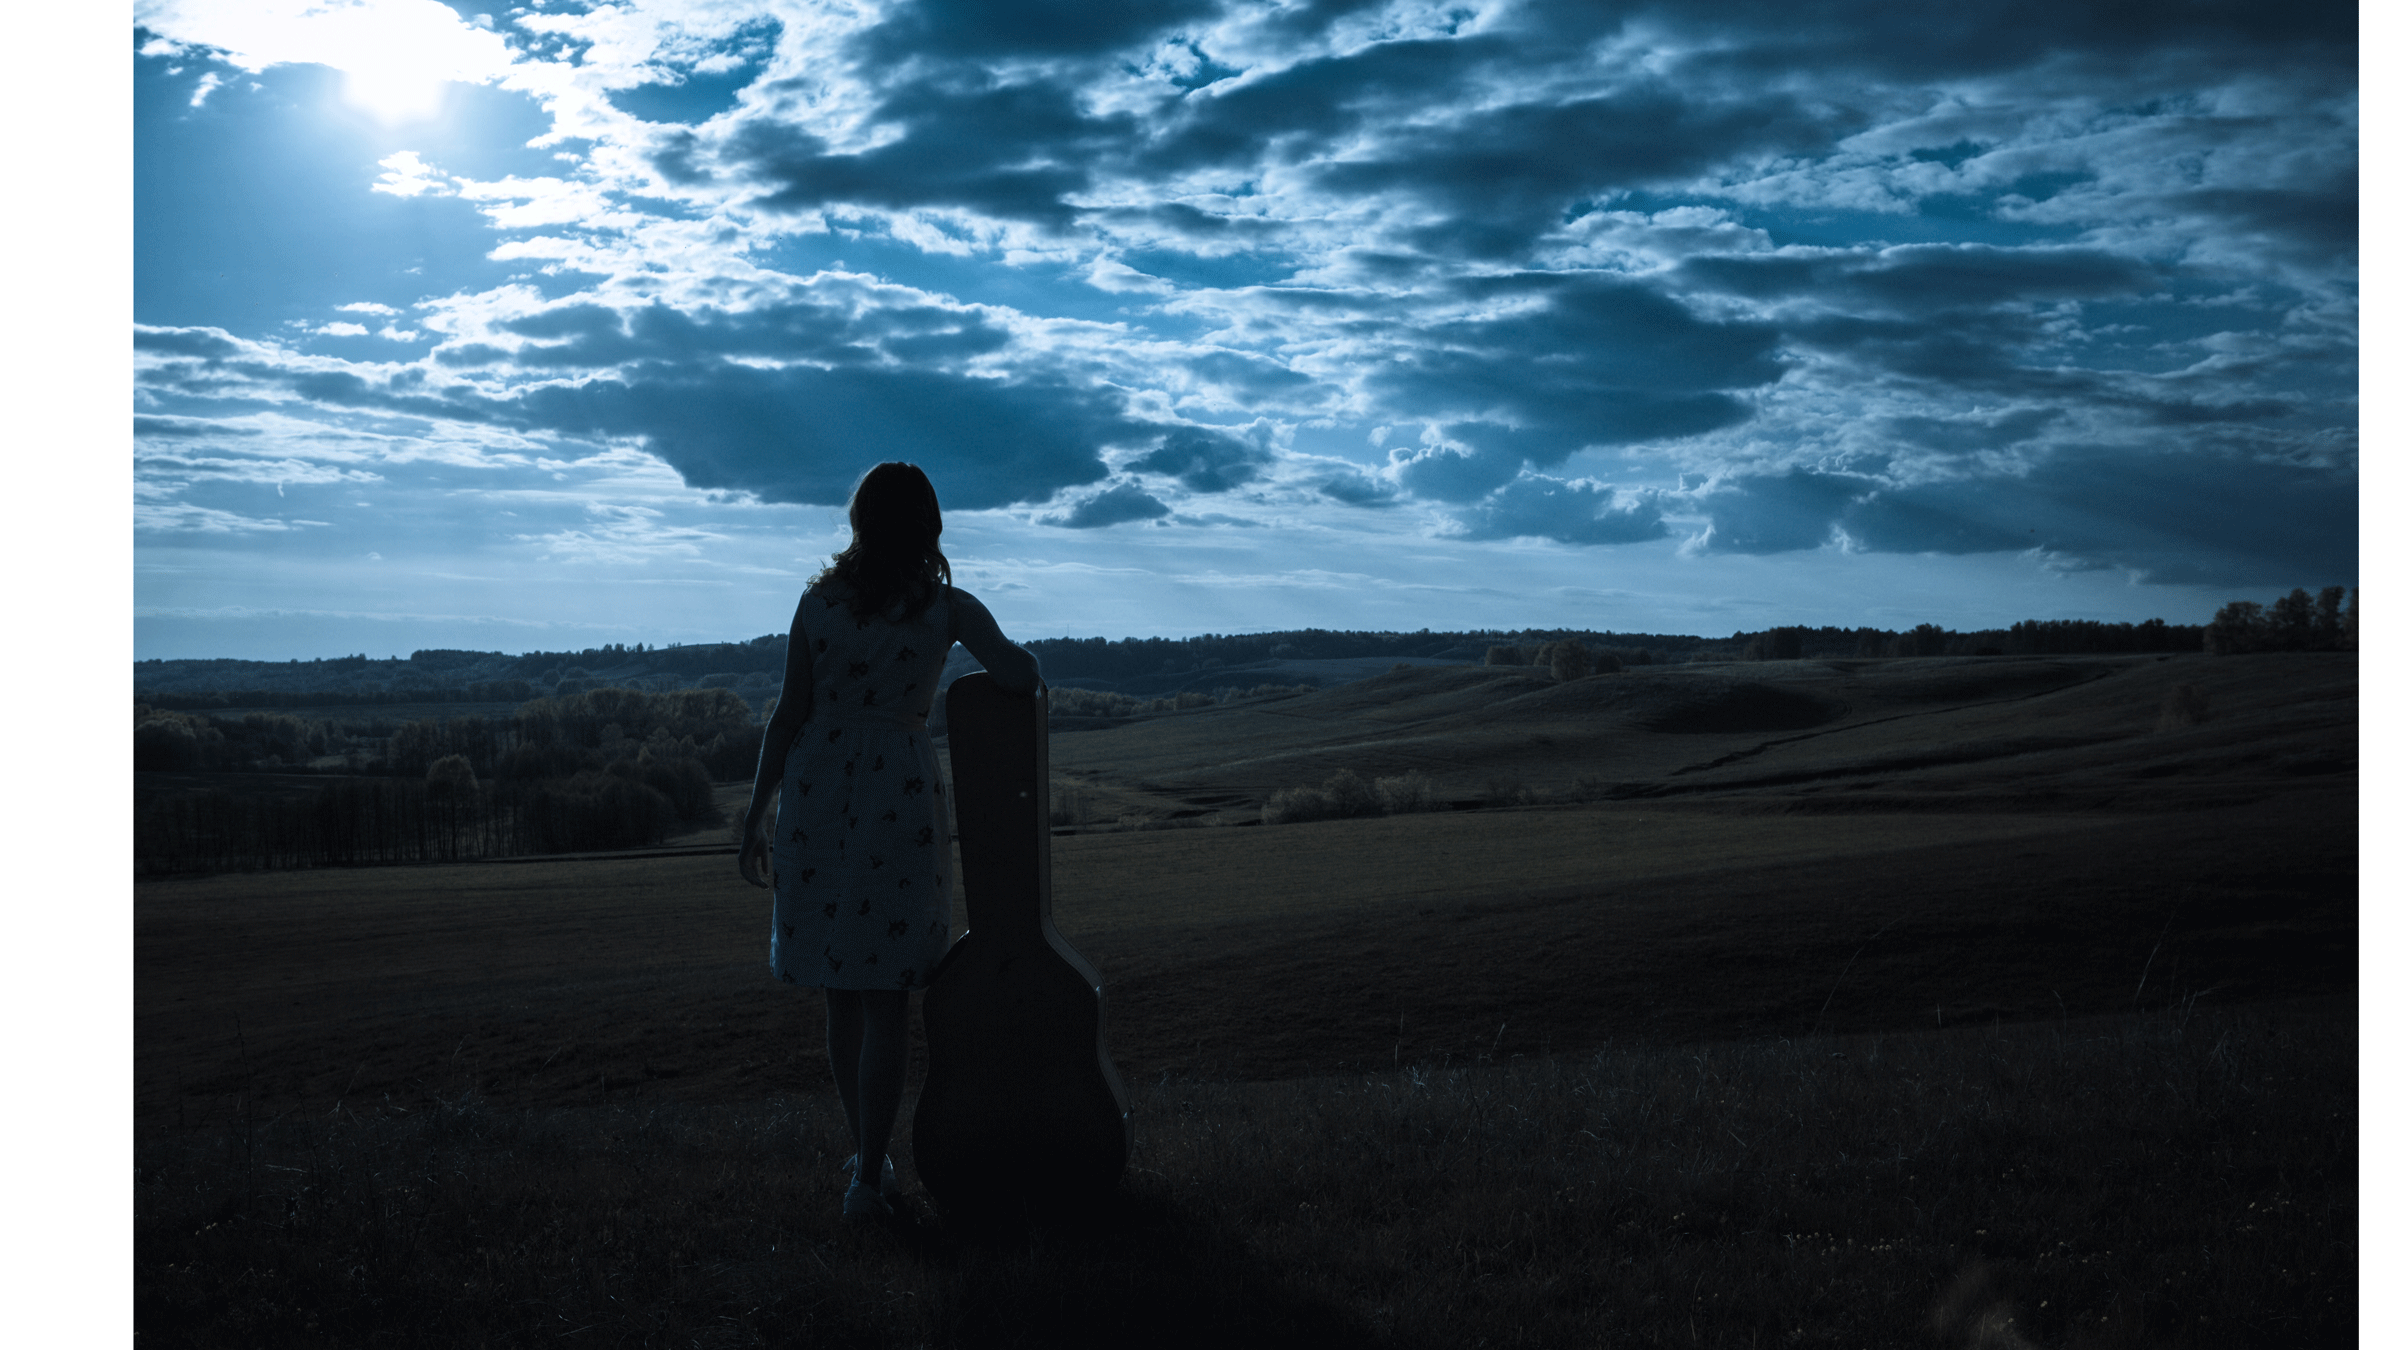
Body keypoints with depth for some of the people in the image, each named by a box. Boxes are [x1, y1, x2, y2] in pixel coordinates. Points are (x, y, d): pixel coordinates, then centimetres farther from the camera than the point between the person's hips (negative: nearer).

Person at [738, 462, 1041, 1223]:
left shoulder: (819, 600, 1)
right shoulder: (948, 607, -3)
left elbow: (790, 712, -1)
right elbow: (1017, 677, -12)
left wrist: (754, 814, 3)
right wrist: (1031, 662, 13)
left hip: (817, 790, 3)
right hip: (900, 798, -2)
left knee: (841, 990, 14)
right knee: (885, 998, 2)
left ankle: (867, 1153, 26)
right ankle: (867, 1181, 0)